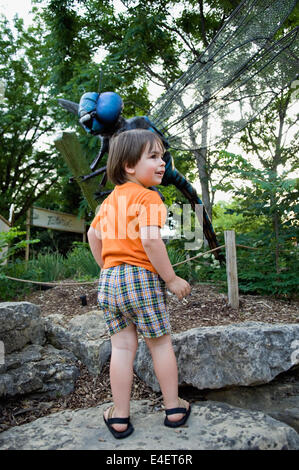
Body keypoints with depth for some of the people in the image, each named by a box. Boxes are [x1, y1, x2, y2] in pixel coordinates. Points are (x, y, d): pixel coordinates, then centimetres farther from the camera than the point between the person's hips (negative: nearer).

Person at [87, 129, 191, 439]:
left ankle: (120, 417, 21)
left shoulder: (110, 199, 14)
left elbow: (93, 234, 21)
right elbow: (150, 240, -22)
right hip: (141, 277, -6)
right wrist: (171, 279, -14)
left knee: (122, 346, 12)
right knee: (160, 342, 10)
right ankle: (173, 408, 26)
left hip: (109, 280, 7)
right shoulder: (148, 196, -11)